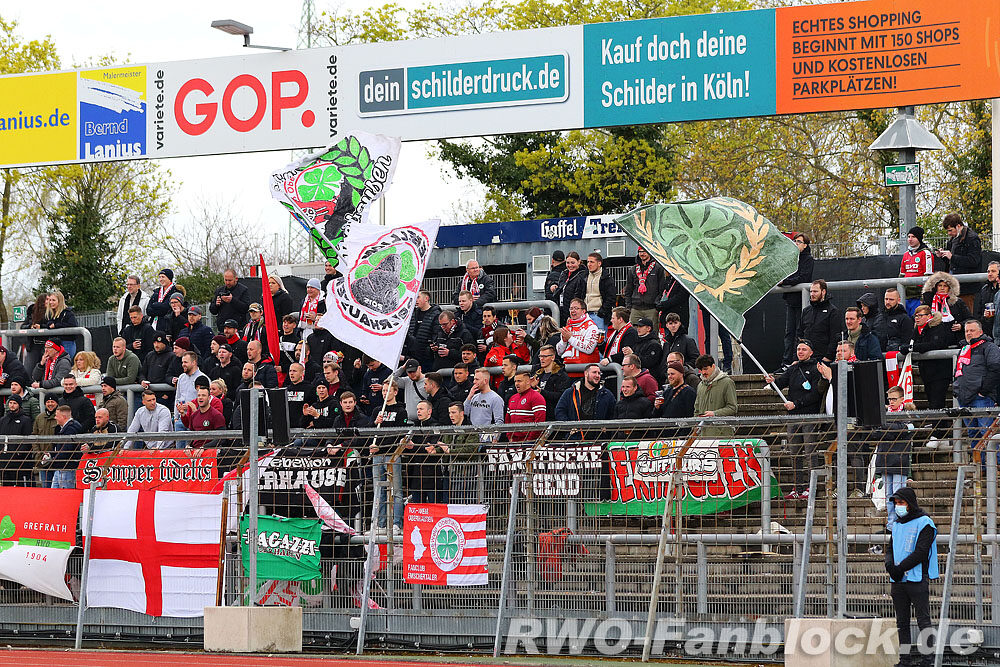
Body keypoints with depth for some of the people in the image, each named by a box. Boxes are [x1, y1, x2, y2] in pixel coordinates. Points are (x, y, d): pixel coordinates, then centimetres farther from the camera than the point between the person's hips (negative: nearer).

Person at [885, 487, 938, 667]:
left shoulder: (924, 523, -6)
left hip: (917, 579, -7)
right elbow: (890, 549, 17)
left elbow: (921, 552, -14)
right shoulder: (897, 525, 17)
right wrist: (889, 564, -5)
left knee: (923, 621, -8)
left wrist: (900, 568, -15)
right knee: (902, 622, 8)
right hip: (898, 581, 7)